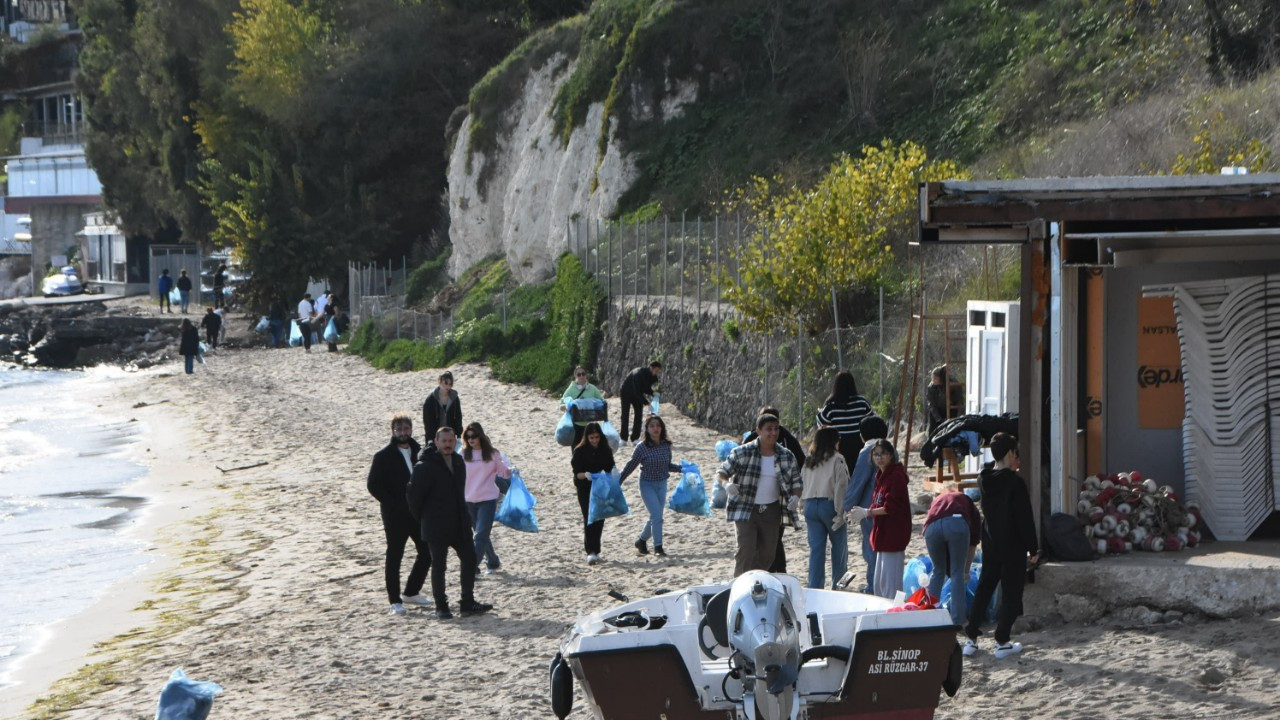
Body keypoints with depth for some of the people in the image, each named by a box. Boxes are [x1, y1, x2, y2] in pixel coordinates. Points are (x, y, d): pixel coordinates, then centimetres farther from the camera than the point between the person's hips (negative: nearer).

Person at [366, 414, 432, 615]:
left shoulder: (419, 452, 8)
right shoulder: (383, 457, -5)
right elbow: (373, 485, -8)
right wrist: (393, 505, -13)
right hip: (395, 516, -5)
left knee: (427, 552, 6)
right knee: (394, 556, -1)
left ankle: (411, 592, 23)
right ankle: (395, 601, 6)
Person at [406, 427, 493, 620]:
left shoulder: (458, 462, 9)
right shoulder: (425, 466, -15)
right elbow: (414, 494, -10)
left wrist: (463, 515, 17)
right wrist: (421, 519, -2)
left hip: (459, 524, 7)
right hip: (436, 527, -7)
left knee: (469, 559, 7)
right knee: (438, 565, 0)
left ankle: (468, 603, 16)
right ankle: (441, 607, 9)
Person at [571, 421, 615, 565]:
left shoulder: (605, 451, 2)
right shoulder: (580, 451, -7)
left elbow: (610, 468, 5)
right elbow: (577, 473, -10)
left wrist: (606, 474, -19)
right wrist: (585, 475, -31)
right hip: (585, 490, -3)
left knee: (599, 520, 4)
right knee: (589, 519, -11)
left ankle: (595, 551, 17)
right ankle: (590, 552, -15)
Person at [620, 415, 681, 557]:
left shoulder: (666, 446, -2)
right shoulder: (642, 447, -14)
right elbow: (630, 466, -6)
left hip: (662, 485, 5)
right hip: (647, 485, -5)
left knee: (655, 516, 11)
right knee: (657, 516, -14)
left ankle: (642, 541, 33)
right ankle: (658, 547, -6)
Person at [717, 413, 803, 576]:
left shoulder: (787, 457, 2)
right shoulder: (742, 452, -8)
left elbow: (797, 482, 11)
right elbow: (723, 471, -1)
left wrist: (796, 497, -10)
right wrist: (726, 484, -24)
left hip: (771, 511, 4)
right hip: (745, 510, -4)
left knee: (767, 554, 10)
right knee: (746, 551, -14)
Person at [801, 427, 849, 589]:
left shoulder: (809, 461, 11)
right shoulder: (837, 459, -7)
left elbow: (803, 482, 10)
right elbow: (840, 486, -13)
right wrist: (840, 512, -13)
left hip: (810, 506, 5)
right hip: (829, 504, -5)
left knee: (816, 548, 6)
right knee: (839, 546, 9)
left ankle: (815, 586, 1)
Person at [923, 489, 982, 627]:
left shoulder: (937, 500, 43)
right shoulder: (969, 504, 36)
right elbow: (973, 544, 36)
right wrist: (966, 571, 48)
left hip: (932, 527, 2)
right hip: (957, 524, -2)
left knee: (938, 571, 24)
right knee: (958, 573, 13)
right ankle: (957, 620, 12)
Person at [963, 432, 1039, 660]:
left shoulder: (984, 479, 1)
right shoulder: (1015, 483, -19)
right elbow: (1025, 519, -17)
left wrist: (1011, 471, 12)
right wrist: (1033, 548, -10)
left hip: (990, 545, 6)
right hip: (1013, 547, -6)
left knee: (983, 588, 15)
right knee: (1011, 592, 3)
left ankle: (971, 639, 15)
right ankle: (1002, 643, 4)